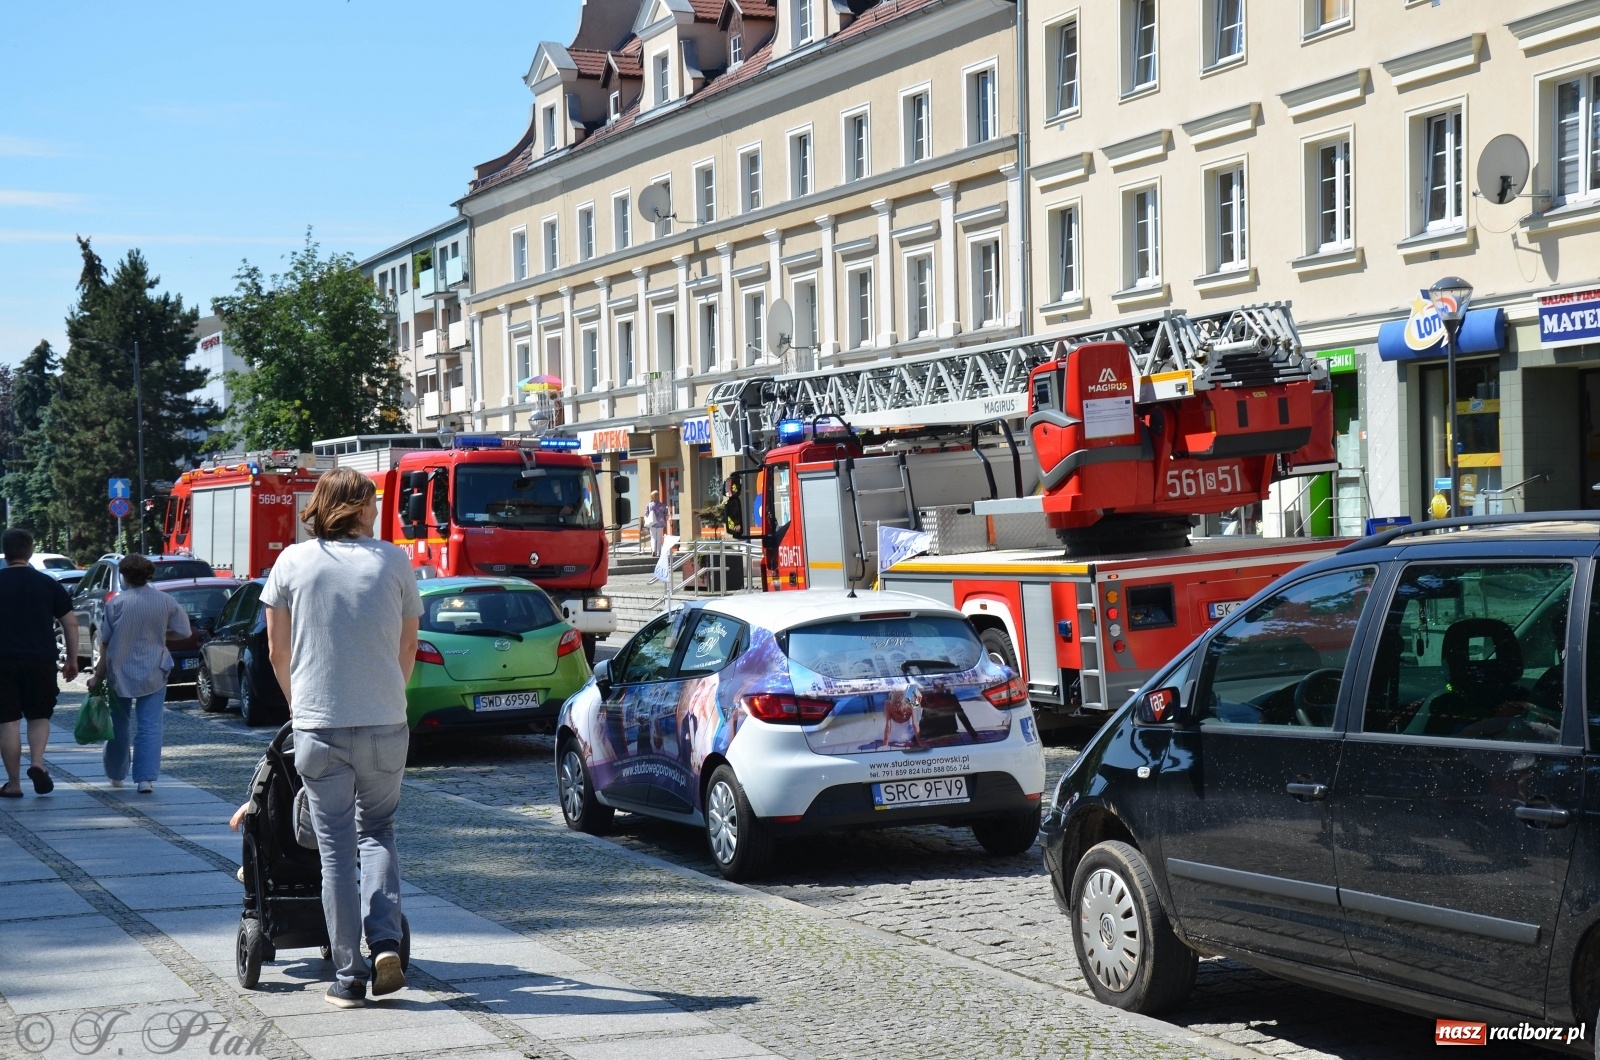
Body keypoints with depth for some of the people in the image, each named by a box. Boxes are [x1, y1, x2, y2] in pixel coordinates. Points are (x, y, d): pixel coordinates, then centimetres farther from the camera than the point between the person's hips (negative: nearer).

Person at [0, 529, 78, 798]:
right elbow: (70, 623, 5)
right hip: (41, 661, 1)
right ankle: (37, 763, -9)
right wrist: (72, 659, 13)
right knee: (39, 716, 15)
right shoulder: (48, 583, 5)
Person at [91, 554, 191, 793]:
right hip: (153, 674, 0)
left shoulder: (116, 603, -8)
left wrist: (98, 675, 2)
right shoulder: (166, 602, -4)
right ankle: (146, 778, -13)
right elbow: (182, 632, 1)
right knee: (150, 726, -1)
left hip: (120, 673, 0)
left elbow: (105, 642, -5)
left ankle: (115, 775, 29)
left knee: (119, 725, 15)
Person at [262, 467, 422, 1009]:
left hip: (319, 727, -1)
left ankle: (349, 975, 6)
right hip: (385, 724, 1)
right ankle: (385, 940, 0)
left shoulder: (293, 562, 2)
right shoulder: (393, 561, 2)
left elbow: (277, 650, 8)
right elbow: (408, 648, 10)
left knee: (336, 847, 6)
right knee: (378, 831, 19)